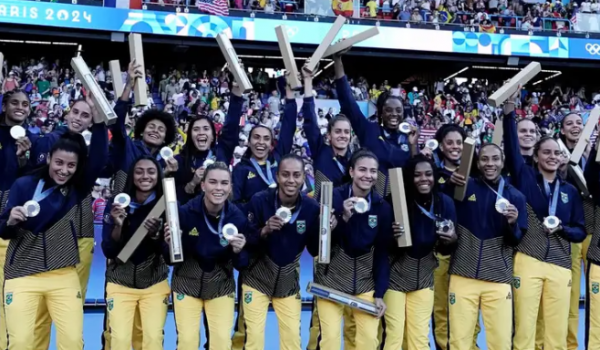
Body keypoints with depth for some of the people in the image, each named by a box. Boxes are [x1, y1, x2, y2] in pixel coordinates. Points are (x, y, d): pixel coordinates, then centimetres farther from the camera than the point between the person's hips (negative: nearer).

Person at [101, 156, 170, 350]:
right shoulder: (116, 206, -5)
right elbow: (108, 251, -8)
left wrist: (156, 234, -28)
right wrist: (118, 225, -24)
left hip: (155, 284, 0)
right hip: (120, 283, 0)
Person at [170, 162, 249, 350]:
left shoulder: (238, 217, -14)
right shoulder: (185, 212, -20)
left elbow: (242, 266, -6)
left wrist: (238, 252, -26)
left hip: (221, 285, 2)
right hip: (187, 283, -1)